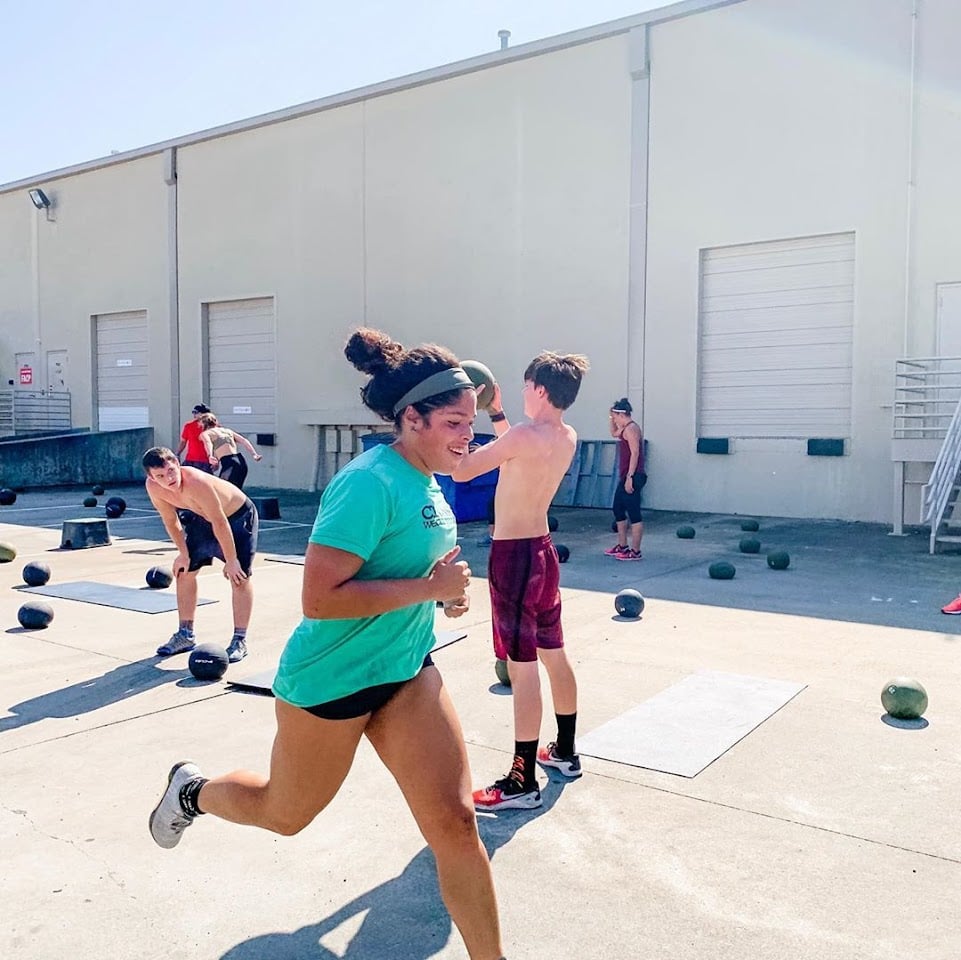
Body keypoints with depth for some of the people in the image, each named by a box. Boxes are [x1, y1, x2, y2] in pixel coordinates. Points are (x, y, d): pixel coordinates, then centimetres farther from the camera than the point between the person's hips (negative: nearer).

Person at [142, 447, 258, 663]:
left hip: (238, 516, -7)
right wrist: (184, 553, 1)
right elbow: (171, 521, -3)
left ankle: (240, 640, -2)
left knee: (239, 576, -11)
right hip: (203, 518, 7)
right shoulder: (153, 487, -21)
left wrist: (231, 561, -25)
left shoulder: (196, 483, -40)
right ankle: (186, 635, 21)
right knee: (183, 571, 8)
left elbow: (220, 523, -32)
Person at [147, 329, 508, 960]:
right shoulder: (372, 483, -25)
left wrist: (445, 588, 2)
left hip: (407, 670, 7)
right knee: (285, 814, 19)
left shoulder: (425, 480, 2)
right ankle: (193, 790, 50)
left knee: (455, 820, 0)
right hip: (331, 678, -7)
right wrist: (429, 588, -27)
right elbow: (319, 597, -30)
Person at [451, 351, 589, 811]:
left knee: (522, 666, -5)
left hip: (514, 555, -9)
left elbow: (461, 470, -16)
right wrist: (495, 410, 18)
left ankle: (523, 781, 3)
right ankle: (565, 751, 33)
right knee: (554, 655, 18)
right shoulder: (568, 438, 6)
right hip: (542, 549, 9)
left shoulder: (525, 435, -20)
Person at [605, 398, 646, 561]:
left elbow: (635, 453, -20)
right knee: (617, 509, 17)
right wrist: (612, 418, 22)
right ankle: (622, 546, 26)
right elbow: (614, 433, 38)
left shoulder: (631, 428, -14)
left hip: (632, 477, -11)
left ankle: (635, 551, -3)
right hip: (626, 477, 11)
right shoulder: (626, 428, 17)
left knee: (634, 514, -6)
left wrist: (630, 477, -22)